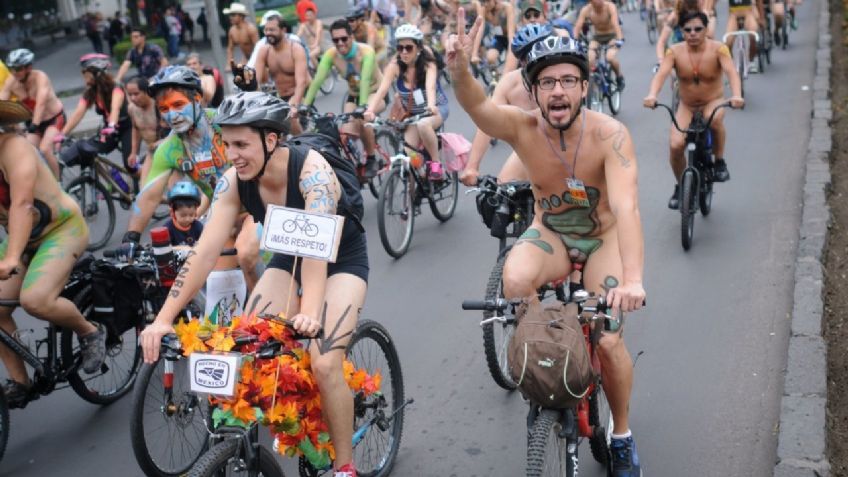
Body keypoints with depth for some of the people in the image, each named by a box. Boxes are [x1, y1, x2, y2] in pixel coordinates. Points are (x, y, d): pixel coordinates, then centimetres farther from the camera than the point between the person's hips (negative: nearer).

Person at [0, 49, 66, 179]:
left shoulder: (40, 77, -28)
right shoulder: (10, 82, -14)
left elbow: (41, 102, -40)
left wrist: (34, 125, -52)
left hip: (55, 118, -5)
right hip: (33, 122, 5)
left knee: (44, 150, -23)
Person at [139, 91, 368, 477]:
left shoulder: (311, 170, -32)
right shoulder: (234, 181, -17)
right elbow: (205, 251, -21)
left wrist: (310, 313, -59)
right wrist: (163, 318, -29)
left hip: (341, 260, -5)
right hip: (290, 259, 5)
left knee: (324, 363, -22)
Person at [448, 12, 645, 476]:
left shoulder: (609, 134, -27)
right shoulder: (522, 127, -20)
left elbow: (626, 207, -39)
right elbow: (477, 105, -39)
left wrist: (632, 278, -54)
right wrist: (460, 70, -62)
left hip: (602, 241, -1)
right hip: (549, 234, 2)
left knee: (608, 341, -15)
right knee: (515, 280, -32)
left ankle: (622, 434, 14)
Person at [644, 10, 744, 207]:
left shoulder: (717, 49, -16)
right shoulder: (675, 52, -13)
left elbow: (731, 72, -30)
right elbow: (661, 74, -27)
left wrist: (736, 96, -50)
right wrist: (652, 95, -48)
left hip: (713, 103, -2)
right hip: (686, 106, 2)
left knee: (715, 120, -38)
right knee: (675, 145, -19)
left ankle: (720, 162, -12)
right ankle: (680, 186, 9)